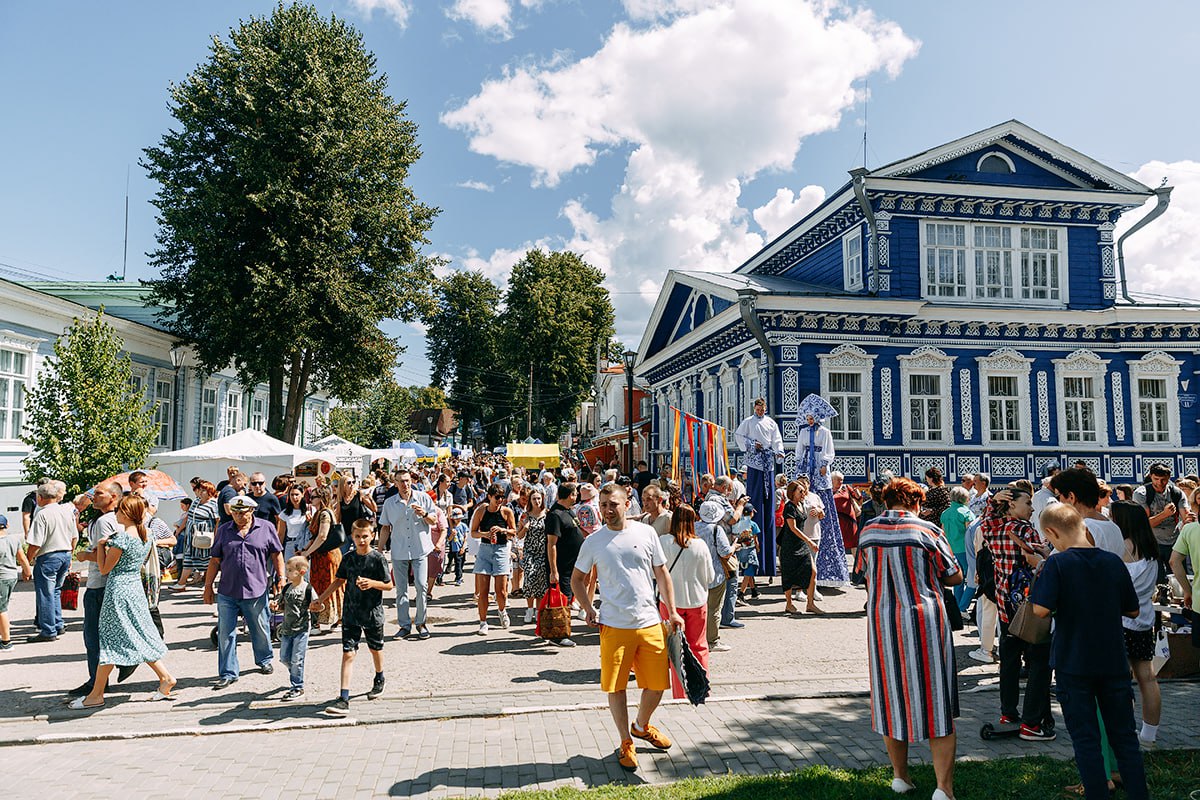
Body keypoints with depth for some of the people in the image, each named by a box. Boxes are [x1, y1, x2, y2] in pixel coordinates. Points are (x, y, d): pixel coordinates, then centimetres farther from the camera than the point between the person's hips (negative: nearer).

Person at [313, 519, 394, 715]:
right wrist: (320, 599, 16)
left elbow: (389, 585, -7)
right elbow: (339, 581, 15)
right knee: (348, 653, -5)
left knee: (375, 648, 17)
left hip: (373, 613, -2)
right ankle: (343, 700, -8)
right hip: (350, 613, 2)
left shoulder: (378, 558, -10)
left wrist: (371, 583, -24)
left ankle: (379, 679, 45)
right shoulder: (348, 558, 2)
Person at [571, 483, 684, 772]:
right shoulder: (593, 542, -1)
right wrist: (588, 610, -1)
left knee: (657, 684, 10)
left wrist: (672, 612, 5)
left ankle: (641, 726, 39)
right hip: (614, 626, -1)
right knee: (615, 686, 5)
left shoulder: (646, 532, 1)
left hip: (650, 623, 1)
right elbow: (577, 579, 11)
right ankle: (626, 743, 26)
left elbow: (662, 574, 8)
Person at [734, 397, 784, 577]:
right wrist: (751, 444, -8)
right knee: (755, 494, -9)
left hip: (768, 460, 4)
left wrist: (779, 452, -12)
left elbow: (777, 439, 6)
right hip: (754, 460, -4)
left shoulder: (771, 423, 13)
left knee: (769, 496, 4)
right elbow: (738, 435, 3)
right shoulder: (748, 421, 5)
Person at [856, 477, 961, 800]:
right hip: (925, 620, -3)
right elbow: (955, 576, 0)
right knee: (936, 700, 4)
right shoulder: (928, 531, -9)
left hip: (882, 621, 4)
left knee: (891, 697, 15)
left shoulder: (868, 531, 2)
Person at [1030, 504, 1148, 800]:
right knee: (1124, 736, 16)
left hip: (1074, 666, -3)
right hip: (1113, 662, 4)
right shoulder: (1113, 562, -3)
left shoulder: (1058, 563, -15)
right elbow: (1132, 611, 6)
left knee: (1086, 738, 8)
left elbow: (1040, 610, -21)